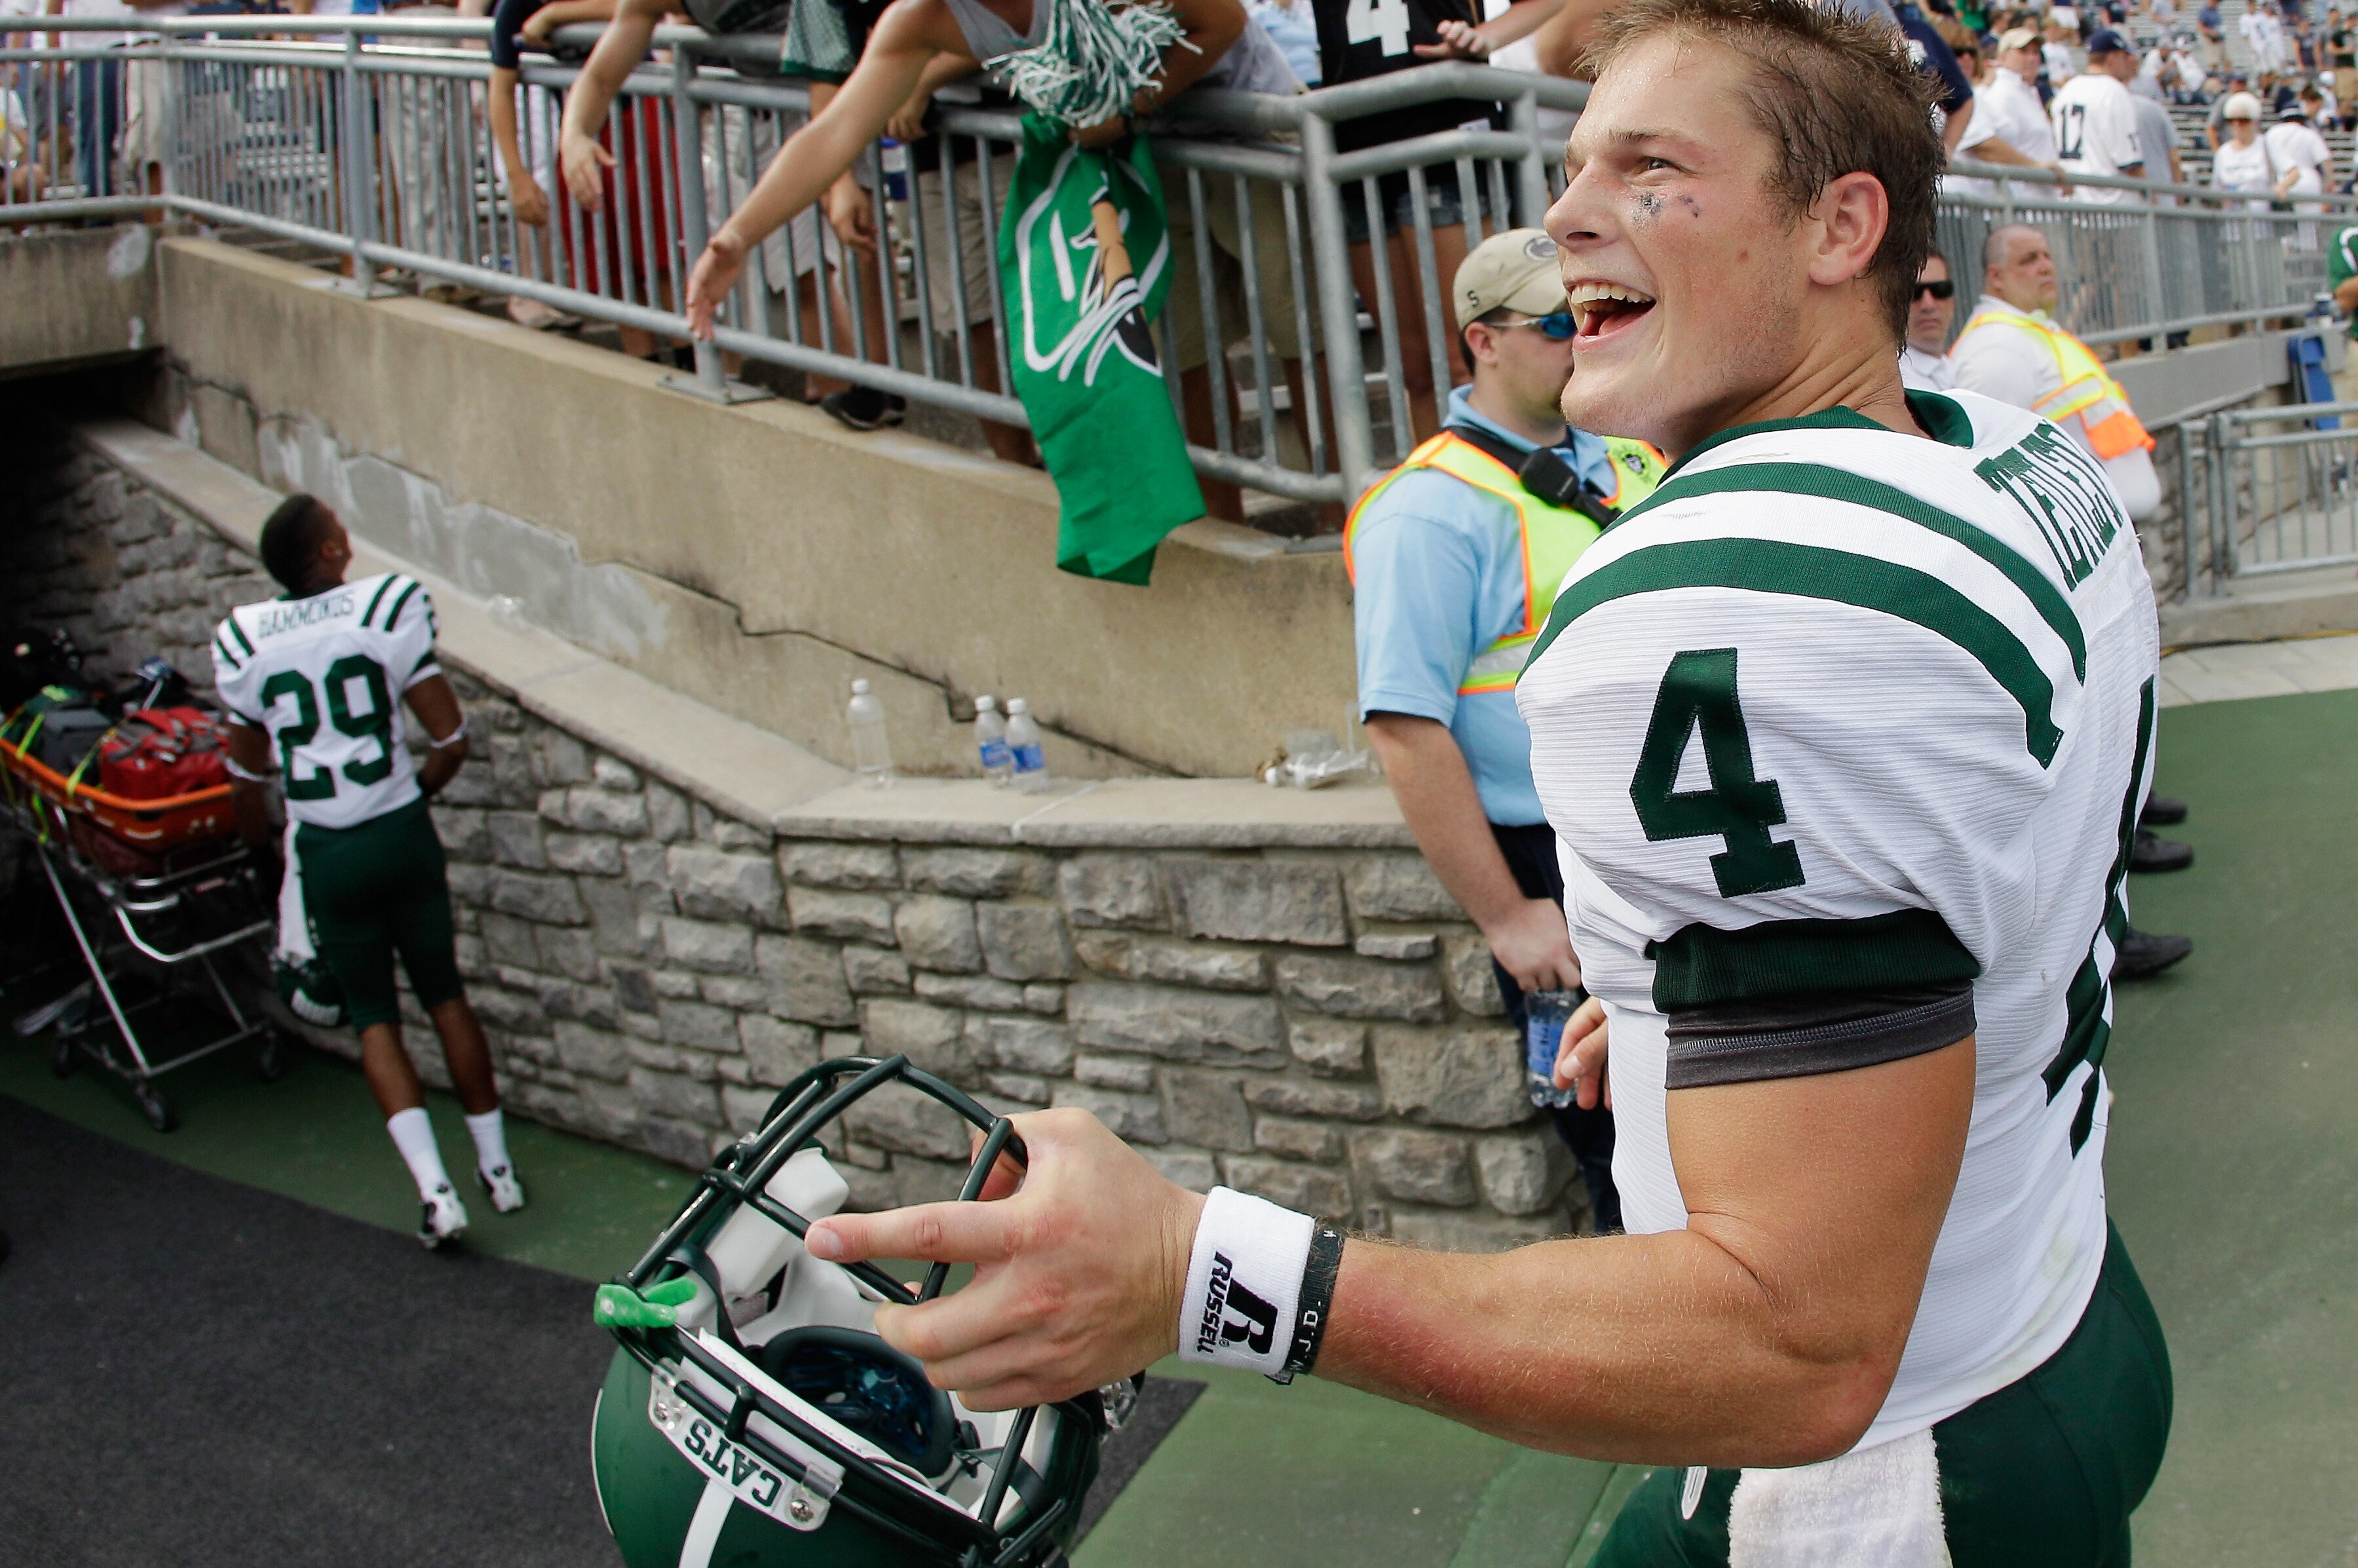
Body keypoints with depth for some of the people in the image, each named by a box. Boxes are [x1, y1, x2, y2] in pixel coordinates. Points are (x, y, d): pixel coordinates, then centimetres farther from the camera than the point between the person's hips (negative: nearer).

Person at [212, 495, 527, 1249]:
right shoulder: (389, 607, -9)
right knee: (445, 996, 16)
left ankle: (435, 1190, -2)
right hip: (402, 834, 0)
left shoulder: (244, 642, -2)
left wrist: (266, 844, 27)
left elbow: (247, 779, 7)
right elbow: (450, 740, -7)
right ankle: (496, 1166, 24)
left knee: (374, 1018, 11)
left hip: (325, 850, 1)